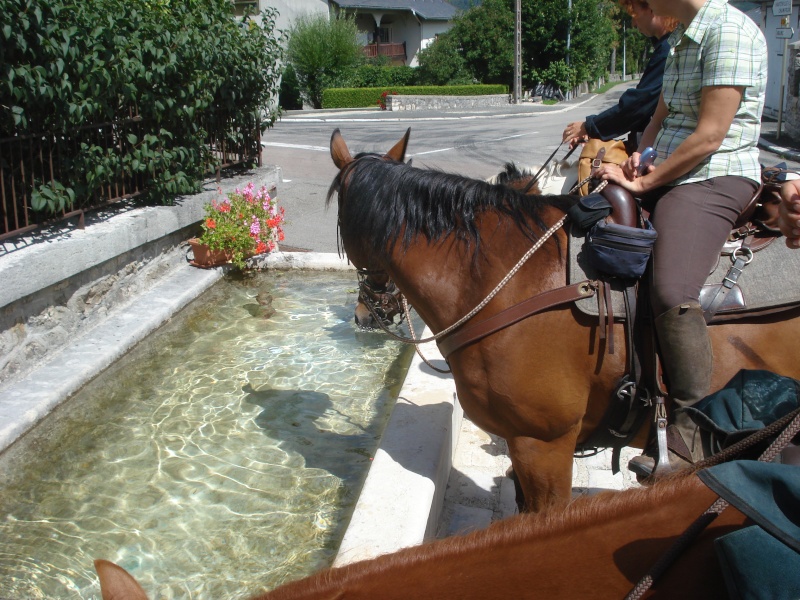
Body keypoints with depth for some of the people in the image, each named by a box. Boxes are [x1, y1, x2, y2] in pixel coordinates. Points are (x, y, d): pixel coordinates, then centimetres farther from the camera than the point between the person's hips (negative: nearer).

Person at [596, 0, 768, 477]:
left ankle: (691, 438, -20)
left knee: (671, 293, -29)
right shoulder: (681, 39, 17)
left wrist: (645, 182, -13)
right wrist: (640, 158, 3)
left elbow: (709, 136, -19)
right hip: (667, 177, 10)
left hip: (713, 181, -10)